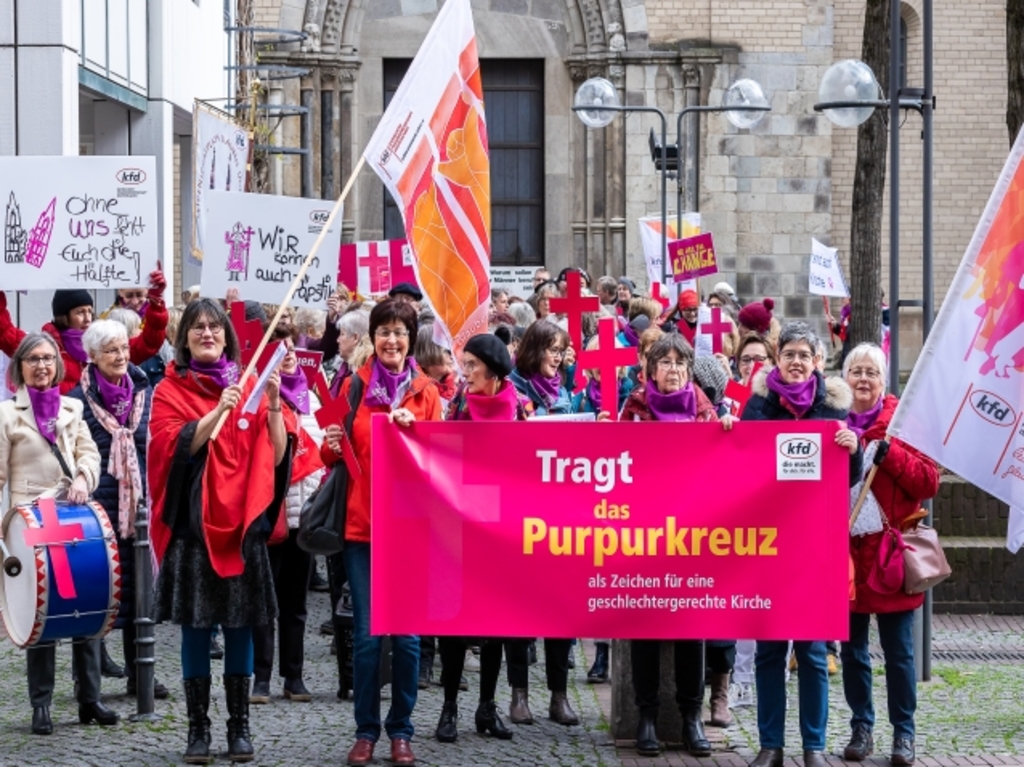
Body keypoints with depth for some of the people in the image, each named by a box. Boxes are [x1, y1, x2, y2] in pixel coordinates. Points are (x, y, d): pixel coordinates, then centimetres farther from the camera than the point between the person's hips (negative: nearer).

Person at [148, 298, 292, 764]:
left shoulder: (249, 389, 10)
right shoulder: (170, 391, 3)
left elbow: (276, 456, 3)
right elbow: (175, 446, -13)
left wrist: (273, 407, -11)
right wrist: (218, 410, -24)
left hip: (241, 523, 2)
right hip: (193, 523, -2)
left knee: (240, 625, 2)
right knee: (196, 626, -1)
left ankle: (240, 726, 9)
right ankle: (198, 727, 5)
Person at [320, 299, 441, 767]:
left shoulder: (426, 393, 6)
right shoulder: (353, 386, 6)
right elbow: (336, 456, 11)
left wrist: (413, 431, -15)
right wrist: (331, 448, -12)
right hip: (361, 524, 0)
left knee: (406, 634, 1)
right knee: (366, 635, -1)